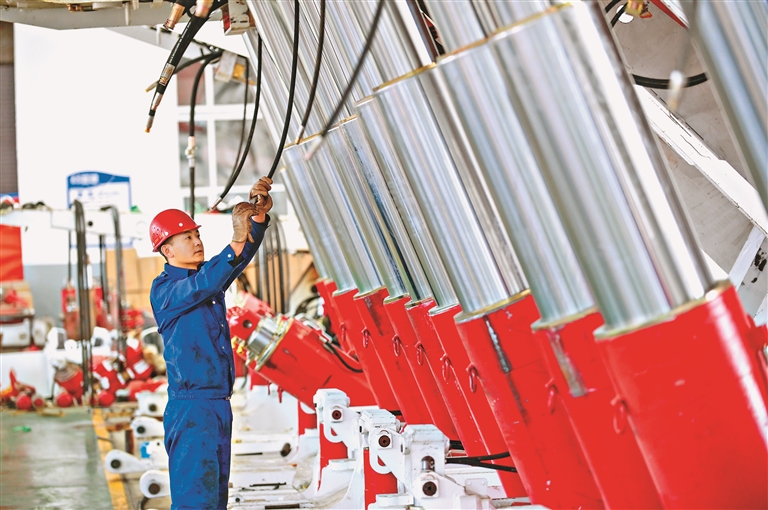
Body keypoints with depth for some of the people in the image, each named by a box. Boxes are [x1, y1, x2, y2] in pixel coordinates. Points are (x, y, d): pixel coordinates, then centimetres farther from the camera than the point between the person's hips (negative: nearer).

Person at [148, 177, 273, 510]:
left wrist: (261, 213, -15)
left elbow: (245, 253, 3)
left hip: (220, 405, 8)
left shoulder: (209, 274, 13)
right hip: (190, 408, -8)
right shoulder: (163, 289, -8)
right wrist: (236, 242, -36)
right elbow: (200, 287, -27)